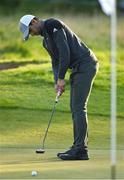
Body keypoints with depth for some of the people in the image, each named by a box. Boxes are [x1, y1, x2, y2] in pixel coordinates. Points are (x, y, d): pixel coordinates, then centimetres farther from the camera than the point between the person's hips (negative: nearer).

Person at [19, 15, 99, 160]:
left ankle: (81, 150, -12)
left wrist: (61, 78, -16)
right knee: (75, 108, 10)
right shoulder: (46, 41, 20)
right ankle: (79, 147, 12)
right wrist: (57, 82, 0)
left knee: (78, 107, -11)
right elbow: (55, 61, 18)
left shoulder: (53, 25, -11)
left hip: (85, 65, -10)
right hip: (77, 68, 10)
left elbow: (65, 52, -19)